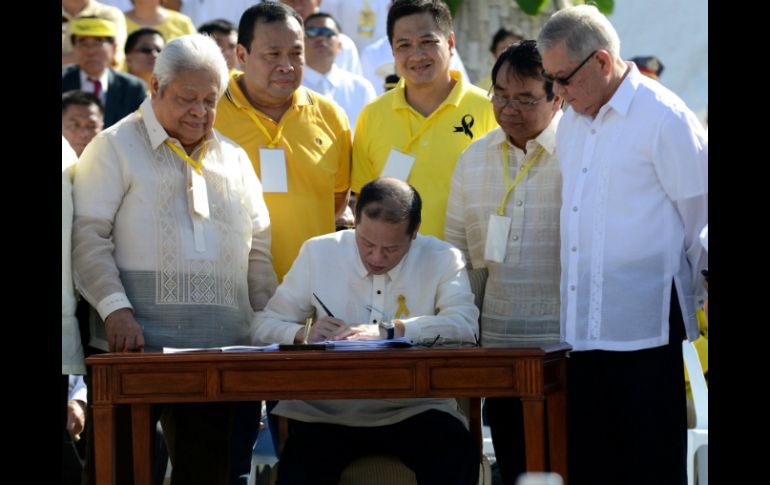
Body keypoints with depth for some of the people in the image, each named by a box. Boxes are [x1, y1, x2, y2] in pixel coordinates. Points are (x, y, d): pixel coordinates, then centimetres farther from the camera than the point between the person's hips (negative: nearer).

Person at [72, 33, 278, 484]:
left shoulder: (233, 157, 18)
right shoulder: (116, 148, 2)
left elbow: (258, 247, 22)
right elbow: (88, 236, -5)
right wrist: (115, 309, -16)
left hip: (220, 346, 5)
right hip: (136, 343, -4)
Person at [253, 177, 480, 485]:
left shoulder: (442, 260, 2)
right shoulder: (318, 254, 6)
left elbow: (465, 325, -16)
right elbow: (264, 328, 7)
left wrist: (389, 330, -27)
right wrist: (303, 335, -15)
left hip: (413, 411, -1)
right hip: (327, 413, 1)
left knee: (458, 456, -31)